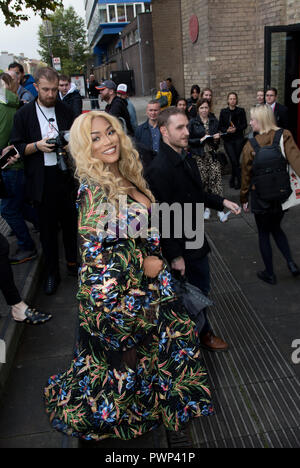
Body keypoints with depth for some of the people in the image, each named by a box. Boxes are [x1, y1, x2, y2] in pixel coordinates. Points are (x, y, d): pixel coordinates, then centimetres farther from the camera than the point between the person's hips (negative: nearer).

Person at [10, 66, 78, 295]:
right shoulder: (24, 114, 1)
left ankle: (73, 262, 33)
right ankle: (52, 273, 21)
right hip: (41, 180, -1)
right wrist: (37, 146, -17)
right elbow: (17, 148, 1)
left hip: (66, 176, 2)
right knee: (47, 227, 7)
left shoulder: (66, 111, 6)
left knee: (70, 222, 11)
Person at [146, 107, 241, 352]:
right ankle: (203, 334, 34)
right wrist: (175, 255, -21)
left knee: (201, 287, 20)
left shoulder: (188, 160, 5)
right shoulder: (159, 169, -24)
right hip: (181, 248, -8)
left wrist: (222, 201, 4)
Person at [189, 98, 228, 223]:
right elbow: (189, 140, -2)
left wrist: (217, 138, -5)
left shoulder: (214, 121, 9)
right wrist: (200, 140, -15)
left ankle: (219, 209, -4)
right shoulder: (193, 122, 0)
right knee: (203, 180, 1)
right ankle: (206, 207, 17)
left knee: (216, 179, -8)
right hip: (199, 156, -2)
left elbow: (217, 142, 17)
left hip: (212, 154, 2)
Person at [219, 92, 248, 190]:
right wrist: (227, 130, -14)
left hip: (238, 139, 0)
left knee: (235, 161, 1)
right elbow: (220, 126, 5)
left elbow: (245, 125, 1)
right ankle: (240, 181, 3)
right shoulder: (223, 112, 7)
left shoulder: (241, 111, 5)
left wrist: (236, 129, -16)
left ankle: (233, 180, 17)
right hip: (228, 139, 0)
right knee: (234, 161, -8)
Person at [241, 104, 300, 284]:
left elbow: (246, 174, -4)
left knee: (264, 234, 13)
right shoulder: (284, 136, -8)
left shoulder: (250, 146, -11)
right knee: (276, 228, 25)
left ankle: (270, 274, 22)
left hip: (261, 196, -3)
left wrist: (244, 199, 7)